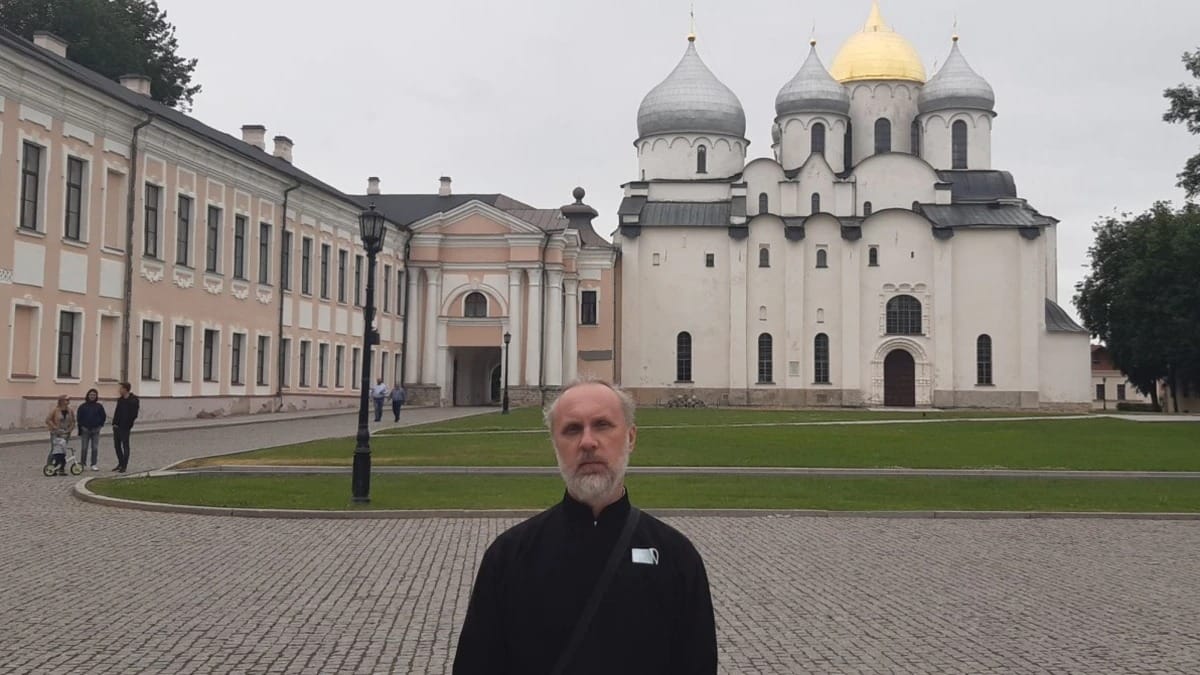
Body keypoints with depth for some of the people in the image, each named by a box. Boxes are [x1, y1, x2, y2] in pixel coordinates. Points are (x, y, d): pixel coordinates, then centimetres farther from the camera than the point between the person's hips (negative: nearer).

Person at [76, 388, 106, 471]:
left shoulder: (99, 406, 3)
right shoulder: (83, 406, 1)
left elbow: (103, 416, 8)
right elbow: (78, 417, 4)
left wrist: (100, 424, 0)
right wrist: (82, 426, -2)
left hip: (95, 430, 1)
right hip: (85, 430, -1)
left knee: (95, 448, 2)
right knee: (84, 448, 1)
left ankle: (94, 464, 6)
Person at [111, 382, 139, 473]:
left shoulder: (133, 400, -12)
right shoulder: (121, 399, 11)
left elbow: (133, 414, -15)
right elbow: (117, 411, 15)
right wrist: (114, 423, 5)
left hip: (125, 427, -8)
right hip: (117, 426, 8)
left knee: (125, 446, -1)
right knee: (117, 445, 12)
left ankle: (124, 466, 4)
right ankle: (120, 463, 24)